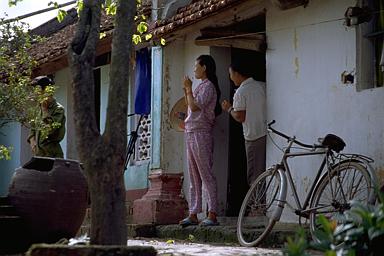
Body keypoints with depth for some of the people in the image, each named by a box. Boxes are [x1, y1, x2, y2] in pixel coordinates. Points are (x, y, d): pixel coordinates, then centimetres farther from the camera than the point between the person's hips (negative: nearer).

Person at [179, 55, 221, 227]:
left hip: (201, 132, -10)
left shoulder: (208, 86, -8)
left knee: (206, 174, -11)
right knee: (194, 176, 9)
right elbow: (190, 107, 21)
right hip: (191, 132, 10)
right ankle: (193, 214, 11)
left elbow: (195, 107, -18)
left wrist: (189, 88, -8)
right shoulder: (201, 86, 20)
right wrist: (186, 90, 17)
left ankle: (212, 214, -13)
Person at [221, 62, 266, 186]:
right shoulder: (263, 86, 6)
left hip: (254, 137, -6)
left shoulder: (240, 92, -11)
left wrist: (229, 109, 6)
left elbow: (240, 117, -11)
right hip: (268, 134, 6)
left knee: (254, 176, -1)